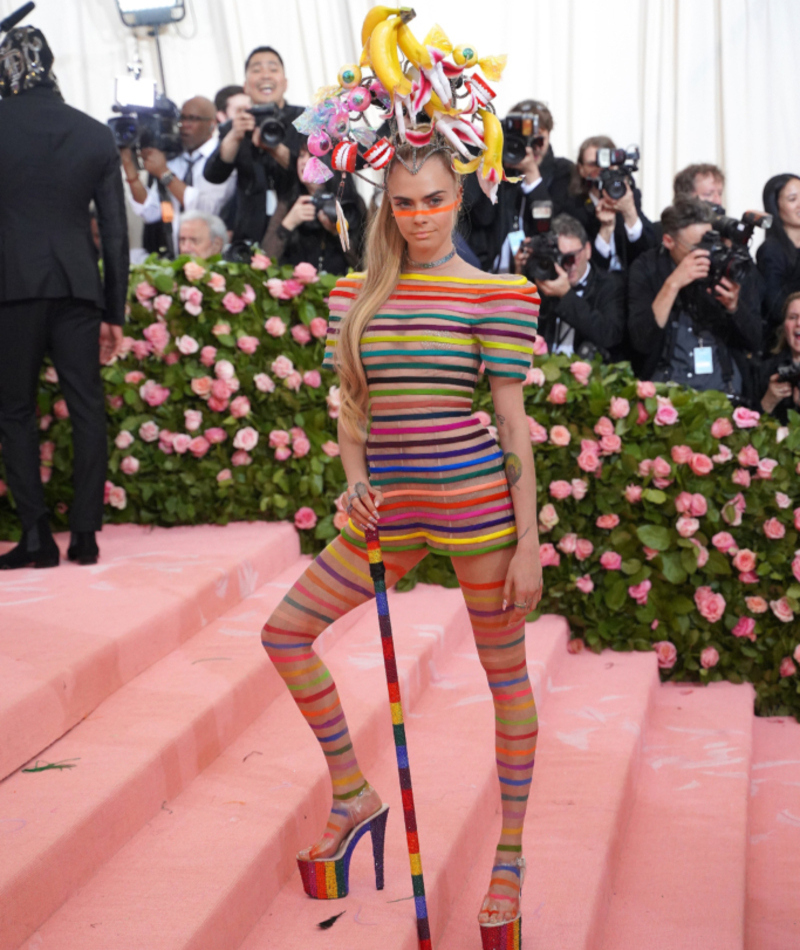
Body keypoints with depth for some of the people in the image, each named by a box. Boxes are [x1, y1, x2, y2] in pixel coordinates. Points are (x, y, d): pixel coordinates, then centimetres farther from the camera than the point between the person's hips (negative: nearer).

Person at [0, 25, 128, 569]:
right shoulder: (96, 134, 6)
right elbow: (115, 230, 6)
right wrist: (114, 311, 11)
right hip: (77, 284, 2)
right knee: (87, 406, 7)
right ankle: (85, 533, 6)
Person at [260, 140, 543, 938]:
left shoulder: (494, 295, -5)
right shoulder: (355, 296, 7)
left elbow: (512, 423, -6)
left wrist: (527, 542, -7)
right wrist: (355, 483, -4)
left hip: (475, 498, -5)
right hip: (389, 506, 5)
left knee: (505, 670, 6)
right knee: (284, 630, 3)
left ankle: (510, 855, 23)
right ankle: (352, 794, 20)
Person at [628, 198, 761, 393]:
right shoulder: (647, 268, 0)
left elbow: (754, 341, 5)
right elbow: (642, 342, -12)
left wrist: (734, 306, -15)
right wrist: (672, 284, -19)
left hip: (724, 388, 2)